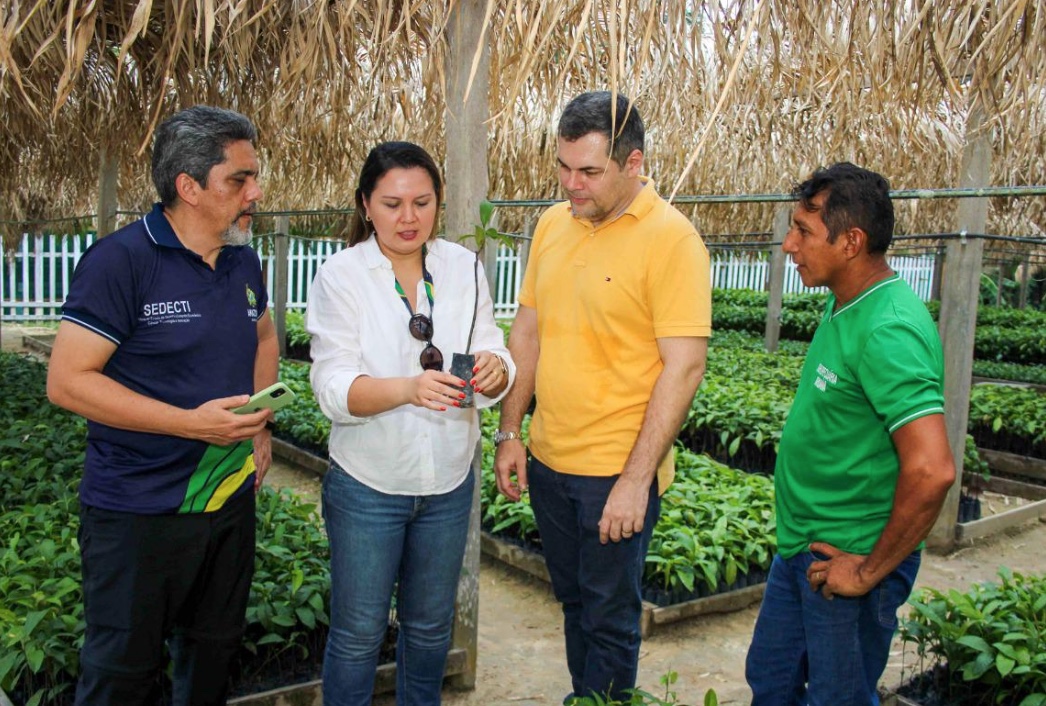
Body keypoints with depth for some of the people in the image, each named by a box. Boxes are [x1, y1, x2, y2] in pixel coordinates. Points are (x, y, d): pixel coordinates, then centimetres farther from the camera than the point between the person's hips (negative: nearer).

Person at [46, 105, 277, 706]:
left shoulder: (244, 261, 4)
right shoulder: (120, 260, -18)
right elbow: (67, 381, -20)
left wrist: (260, 425, 9)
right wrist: (193, 423, -25)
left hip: (231, 497, 7)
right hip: (140, 513, -6)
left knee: (214, 654, 22)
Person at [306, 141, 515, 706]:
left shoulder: (463, 267, -1)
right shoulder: (341, 275, -11)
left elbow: (496, 361, -3)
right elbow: (334, 388, -19)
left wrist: (493, 370, -28)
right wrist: (408, 388, -38)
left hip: (449, 482, 4)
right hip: (367, 486, -3)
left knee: (430, 624, 21)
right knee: (358, 631, 11)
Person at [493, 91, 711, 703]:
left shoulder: (672, 239, -15)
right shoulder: (553, 223, 5)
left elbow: (684, 366, -18)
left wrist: (636, 479, -20)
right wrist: (510, 432, 8)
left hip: (619, 470, -6)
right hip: (548, 459, 7)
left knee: (610, 619, 10)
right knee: (575, 602, 23)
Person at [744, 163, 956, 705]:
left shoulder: (888, 331, -26)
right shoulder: (843, 306, 4)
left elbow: (932, 471, -33)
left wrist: (872, 570, -21)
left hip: (848, 560, -9)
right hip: (801, 546, 9)